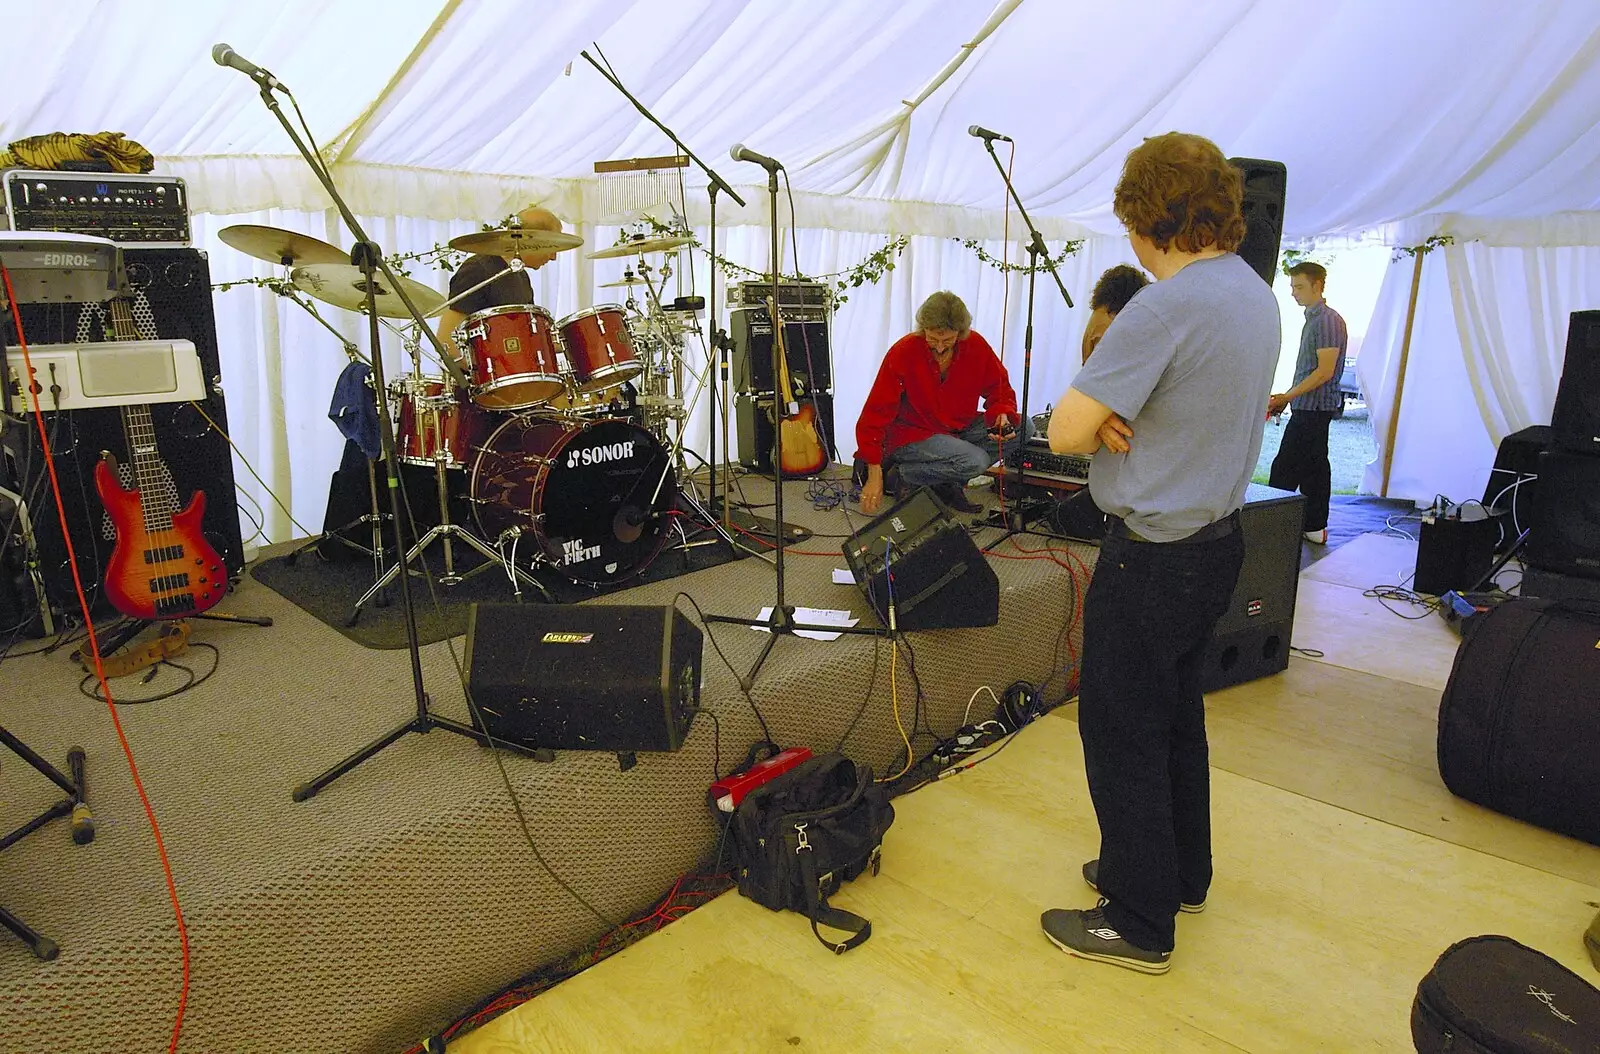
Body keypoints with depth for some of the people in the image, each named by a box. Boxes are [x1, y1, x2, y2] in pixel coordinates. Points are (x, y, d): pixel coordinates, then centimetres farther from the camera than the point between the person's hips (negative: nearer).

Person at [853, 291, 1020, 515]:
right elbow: (875, 414, -21)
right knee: (975, 461, -29)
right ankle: (896, 474, -10)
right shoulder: (903, 353, -21)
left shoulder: (976, 345, -10)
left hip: (959, 428, 6)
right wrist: (875, 475, -26)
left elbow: (1000, 389, 5)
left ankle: (949, 480, -4)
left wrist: (1002, 416, -19)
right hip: (911, 434, -6)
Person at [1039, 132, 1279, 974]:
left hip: (1152, 554, -9)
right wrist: (1122, 424, -7)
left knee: (1122, 732, 4)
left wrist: (1104, 428, -3)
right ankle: (1180, 874, 39)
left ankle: (1139, 924, 18)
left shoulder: (1166, 306, -24)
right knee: (1177, 713, 22)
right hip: (1217, 536, 9)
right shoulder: (1256, 293, 7)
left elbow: (1063, 432, -25)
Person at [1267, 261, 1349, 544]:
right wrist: (1287, 398, 19)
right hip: (1312, 407, 10)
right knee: (1314, 466, 13)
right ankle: (1315, 528, 19)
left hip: (1314, 407, -10)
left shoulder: (1327, 320, -14)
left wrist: (1287, 396, -18)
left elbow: (1325, 371, -20)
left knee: (1285, 468, -10)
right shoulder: (1314, 319, 17)